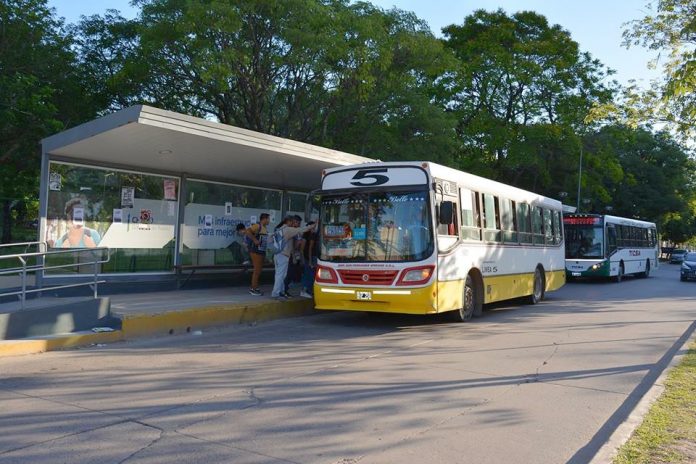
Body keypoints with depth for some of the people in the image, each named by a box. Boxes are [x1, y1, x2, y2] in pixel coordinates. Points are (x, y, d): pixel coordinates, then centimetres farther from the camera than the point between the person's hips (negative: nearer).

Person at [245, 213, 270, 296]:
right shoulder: (257, 226, -14)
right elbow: (247, 231, -27)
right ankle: (253, 289, 4)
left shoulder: (265, 228, 14)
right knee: (257, 270, -5)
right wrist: (255, 240, -26)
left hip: (262, 251, 9)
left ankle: (254, 287, 25)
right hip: (256, 251, -9)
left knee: (259, 270, 15)